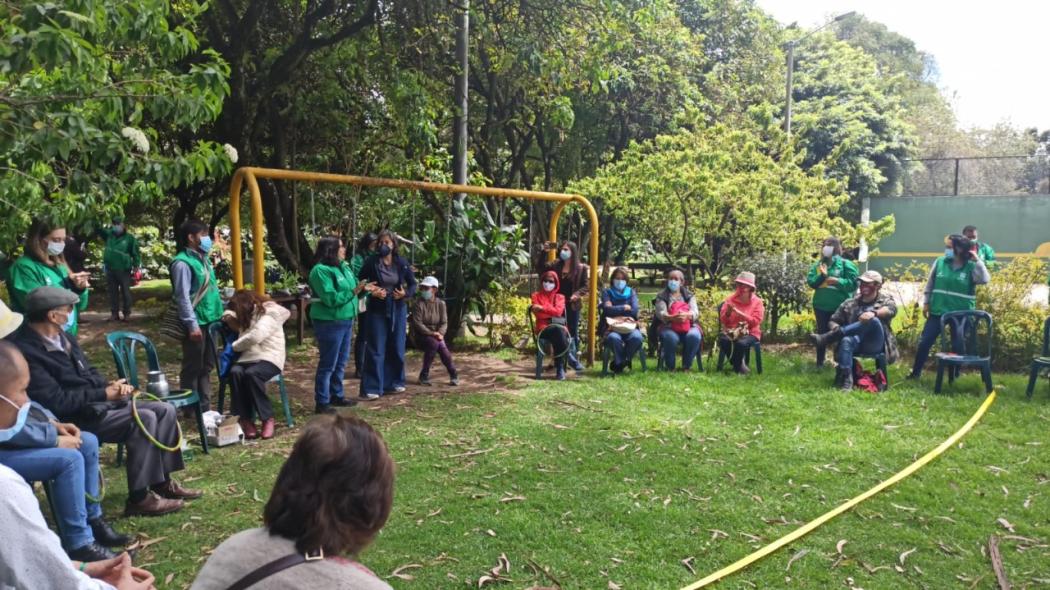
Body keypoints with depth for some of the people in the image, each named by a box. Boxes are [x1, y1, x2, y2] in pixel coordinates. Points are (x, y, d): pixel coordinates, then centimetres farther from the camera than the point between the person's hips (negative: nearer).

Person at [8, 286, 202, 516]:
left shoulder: (62, 337, 9)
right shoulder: (26, 352, -21)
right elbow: (56, 402, -25)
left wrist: (111, 386, -5)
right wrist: (104, 393, -19)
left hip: (97, 403, 10)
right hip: (74, 418, -9)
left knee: (165, 410, -1)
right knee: (144, 418, -26)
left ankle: (162, 483, 9)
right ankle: (139, 497, -16)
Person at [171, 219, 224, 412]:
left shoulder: (203, 258, 12)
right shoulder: (183, 263, -15)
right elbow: (183, 297, -18)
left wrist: (219, 313, 14)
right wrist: (192, 324, -21)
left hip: (210, 320, 9)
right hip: (196, 323, -9)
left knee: (207, 366, 15)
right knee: (193, 368, 1)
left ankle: (204, 407, 25)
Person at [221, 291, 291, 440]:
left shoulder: (270, 313, -6)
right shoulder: (248, 316, 21)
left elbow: (255, 337, -18)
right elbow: (228, 313, 40)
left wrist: (234, 346, -3)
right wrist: (228, 317, 15)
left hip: (270, 359, -6)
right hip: (248, 358, 6)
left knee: (251, 374, -37)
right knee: (235, 372, -28)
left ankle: (267, 418, -24)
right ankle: (246, 420, -29)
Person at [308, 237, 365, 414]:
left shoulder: (344, 266, 11)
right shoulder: (321, 271, -15)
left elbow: (353, 286, 15)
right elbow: (330, 298, -21)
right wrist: (353, 292, -24)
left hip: (346, 321, 9)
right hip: (329, 323, -9)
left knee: (341, 362, 17)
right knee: (328, 364, -2)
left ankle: (337, 395, 31)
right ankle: (322, 403, 6)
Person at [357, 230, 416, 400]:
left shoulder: (402, 263, 0)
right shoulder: (371, 262, -6)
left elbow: (413, 284, 7)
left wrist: (406, 293, -13)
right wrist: (370, 291, -18)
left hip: (398, 309, 3)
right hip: (377, 309, -3)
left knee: (396, 347, 10)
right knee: (375, 349, -3)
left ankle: (393, 382, 24)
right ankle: (371, 388, 0)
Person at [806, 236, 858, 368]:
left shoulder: (845, 264, -5)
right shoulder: (818, 264, 7)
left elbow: (853, 283, -11)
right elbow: (810, 282, 0)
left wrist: (837, 281, -20)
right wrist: (822, 276, -16)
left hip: (840, 306, -3)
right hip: (821, 306, 4)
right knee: (822, 332, 11)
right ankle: (820, 363, 21)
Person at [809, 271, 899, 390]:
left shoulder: (885, 300, 11)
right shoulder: (850, 303, 16)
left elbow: (892, 309, -14)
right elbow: (833, 321, 14)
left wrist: (874, 313, -35)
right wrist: (836, 329, -12)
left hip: (875, 344, -2)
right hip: (857, 342, 2)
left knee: (873, 320, -33)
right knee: (846, 341, -36)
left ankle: (827, 337, -37)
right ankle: (846, 379, -44)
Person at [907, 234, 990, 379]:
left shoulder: (971, 267, -5)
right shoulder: (939, 262, 1)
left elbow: (984, 280, -20)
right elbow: (930, 284, 9)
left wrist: (977, 260, -20)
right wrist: (926, 303, 8)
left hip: (961, 314, -2)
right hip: (938, 311, 2)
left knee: (958, 345, 7)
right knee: (925, 341, 0)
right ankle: (915, 372, 12)